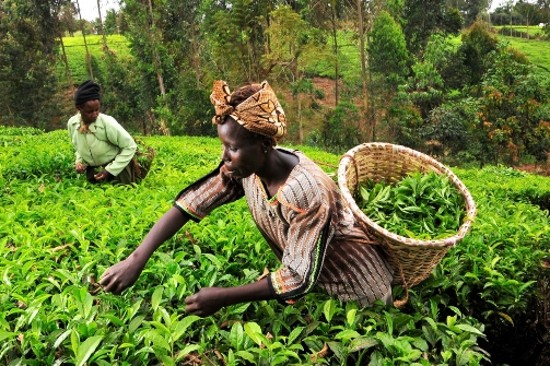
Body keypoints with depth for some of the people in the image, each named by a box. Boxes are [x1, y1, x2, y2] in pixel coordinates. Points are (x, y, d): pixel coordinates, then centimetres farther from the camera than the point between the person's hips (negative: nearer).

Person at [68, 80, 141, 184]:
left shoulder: (107, 123, -27)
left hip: (116, 170, -5)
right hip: (92, 171, 5)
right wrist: (79, 162, -10)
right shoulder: (72, 123, -11)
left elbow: (130, 146, -18)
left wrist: (110, 170, -20)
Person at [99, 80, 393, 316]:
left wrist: (223, 298, -30)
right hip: (305, 273, 6)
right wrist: (136, 259, -25)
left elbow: (298, 279, -31)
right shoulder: (245, 167, -17)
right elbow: (190, 202, -17)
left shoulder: (308, 192, -37)